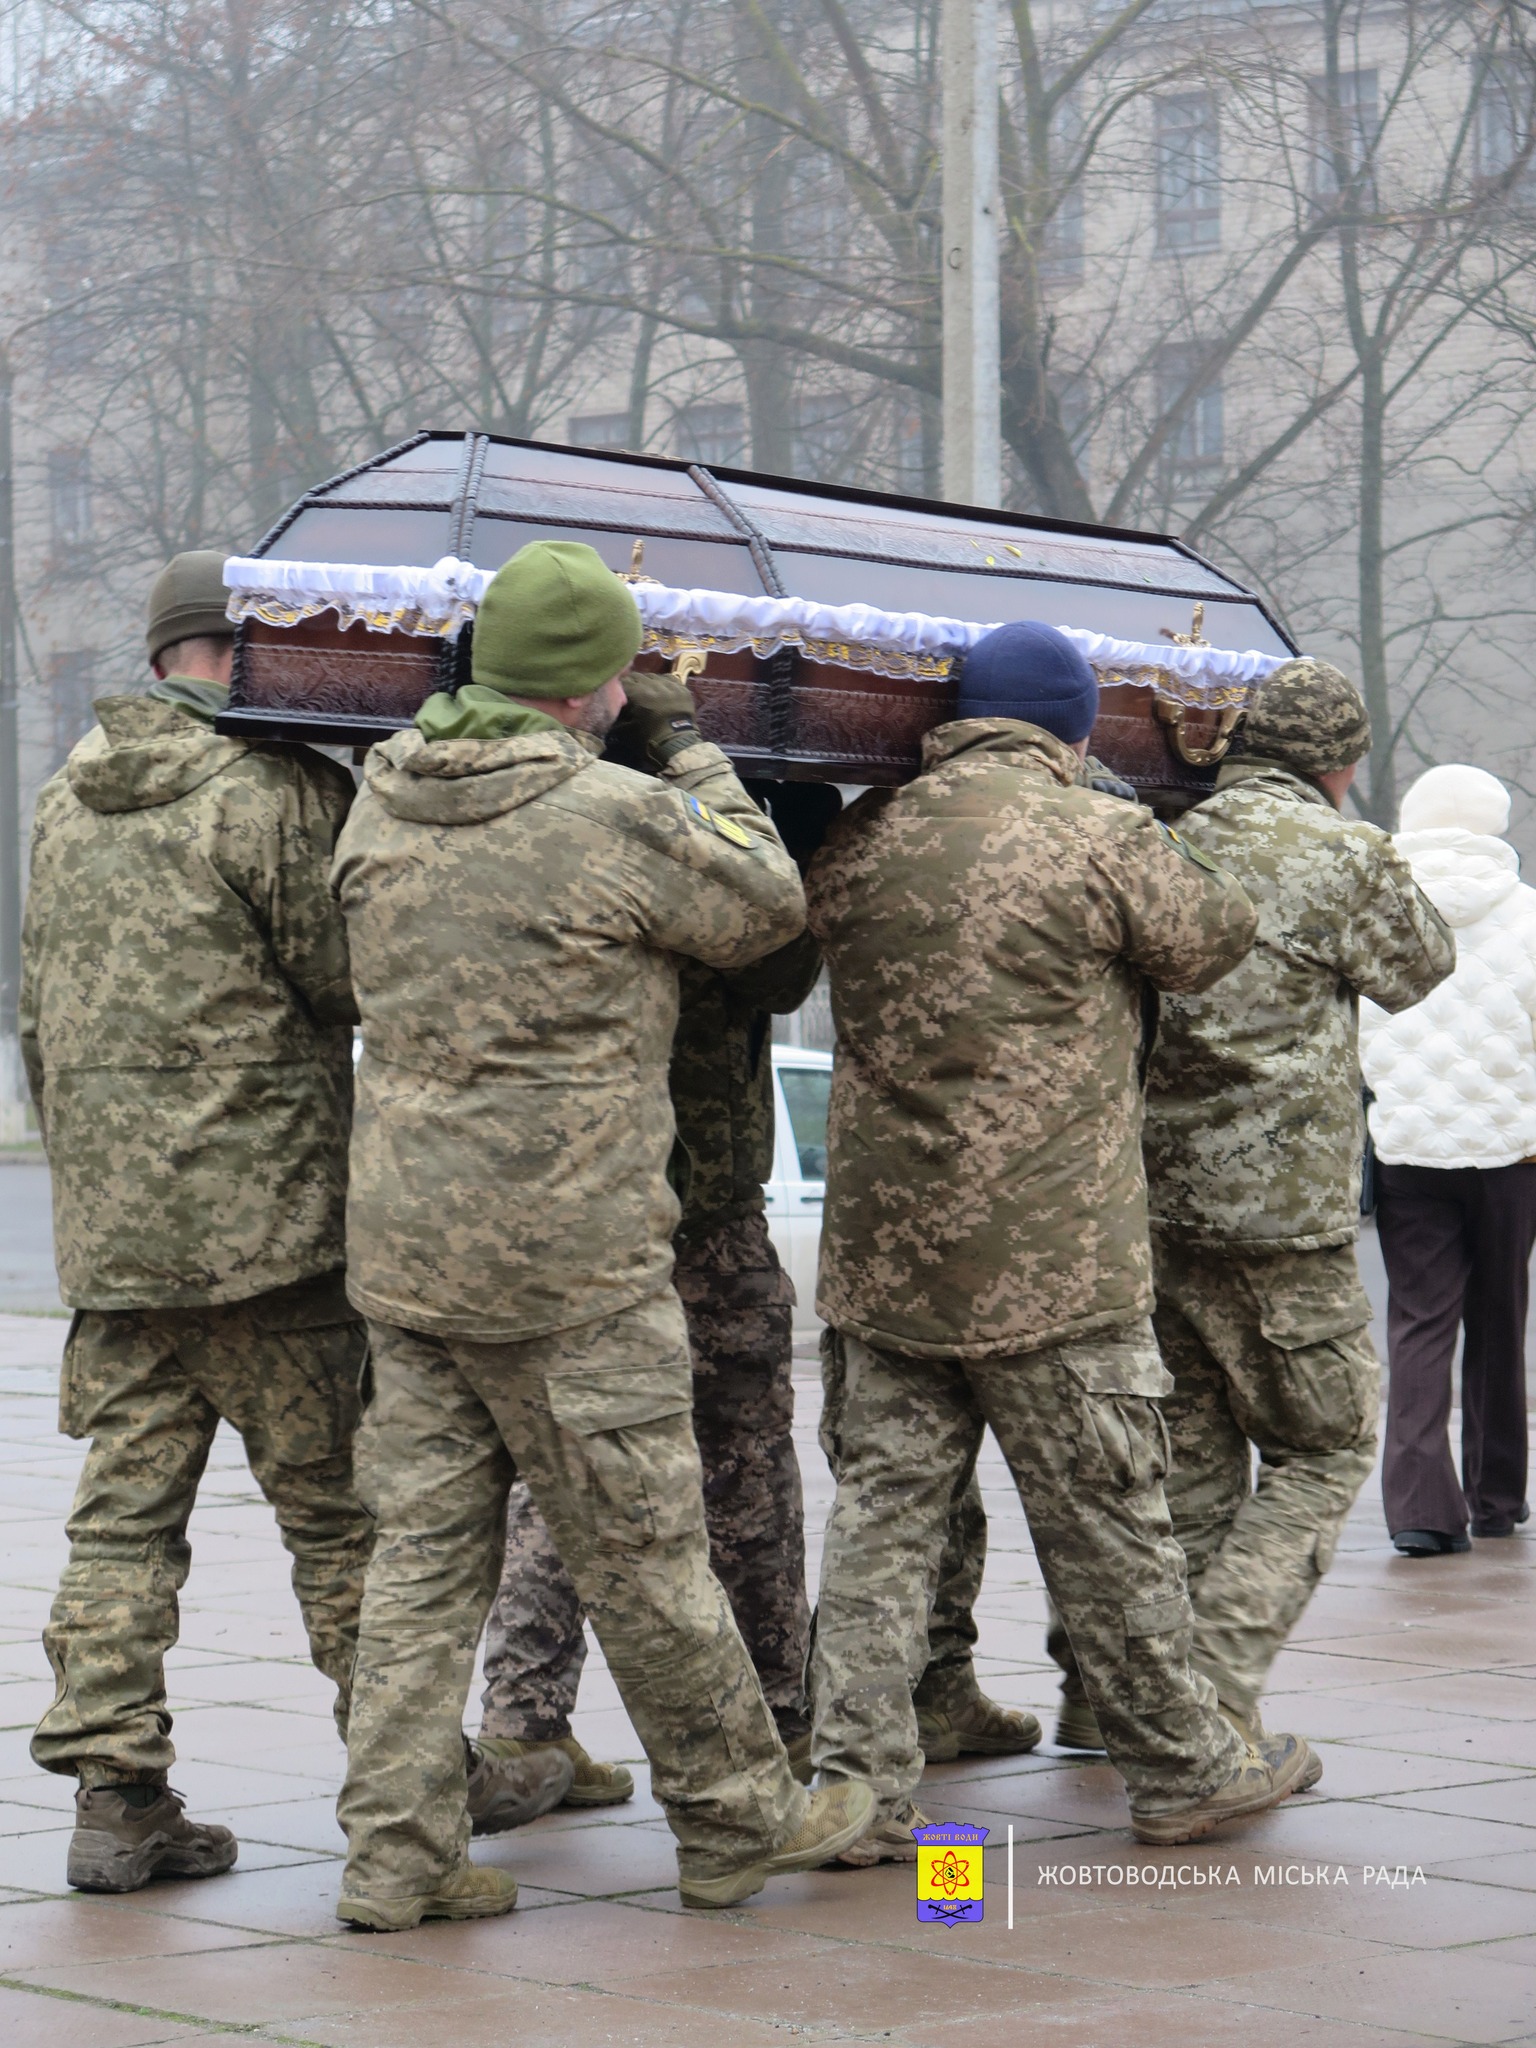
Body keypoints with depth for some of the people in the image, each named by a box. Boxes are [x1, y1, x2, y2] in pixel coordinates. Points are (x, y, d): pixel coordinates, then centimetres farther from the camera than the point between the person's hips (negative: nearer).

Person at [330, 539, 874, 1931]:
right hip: (568, 1260, -6)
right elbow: (770, 906, 0)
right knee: (646, 1549, 5)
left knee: (426, 1547, 10)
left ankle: (396, 1854, 10)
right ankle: (737, 1822, 19)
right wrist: (690, 749, 11)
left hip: (404, 1243, 6)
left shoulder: (380, 807, 4)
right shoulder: (621, 820, -14)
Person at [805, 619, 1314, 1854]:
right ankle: (1184, 1766, 19)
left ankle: (859, 1782, 5)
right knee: (1109, 1521, 6)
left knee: (884, 1511, 8)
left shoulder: (855, 843, 5)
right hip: (1047, 1256, -5)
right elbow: (1216, 938, 2)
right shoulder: (1098, 836, -10)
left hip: (881, 1250, 5)